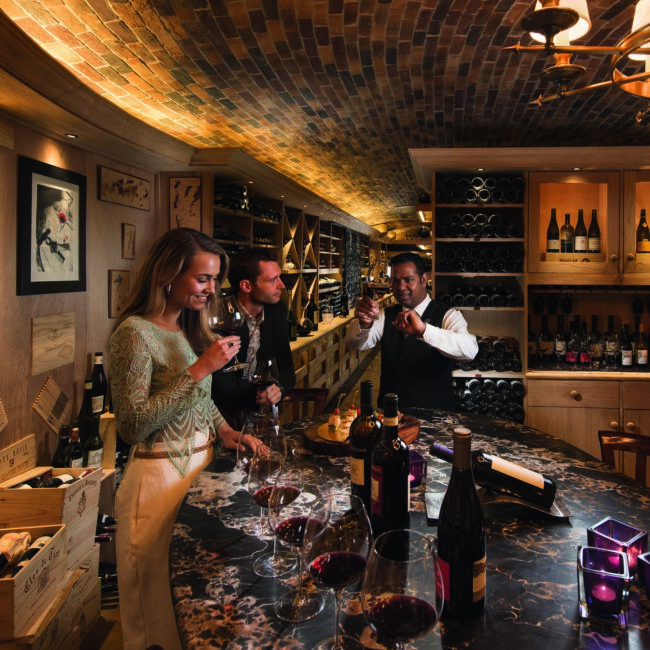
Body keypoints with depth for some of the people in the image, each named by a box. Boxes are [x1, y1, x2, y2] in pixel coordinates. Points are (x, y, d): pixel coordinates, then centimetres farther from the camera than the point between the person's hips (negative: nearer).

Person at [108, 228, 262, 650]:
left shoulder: (191, 328, 7)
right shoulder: (135, 332, -17)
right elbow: (132, 426, -23)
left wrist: (223, 429, -1)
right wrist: (200, 368, -25)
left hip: (203, 464, 7)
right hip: (162, 475, -7)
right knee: (162, 594, 11)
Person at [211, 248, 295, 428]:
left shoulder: (277, 310, 1)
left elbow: (285, 366, 4)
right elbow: (221, 386, -20)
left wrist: (279, 387, -18)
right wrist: (265, 390, -11)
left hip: (259, 411, 5)